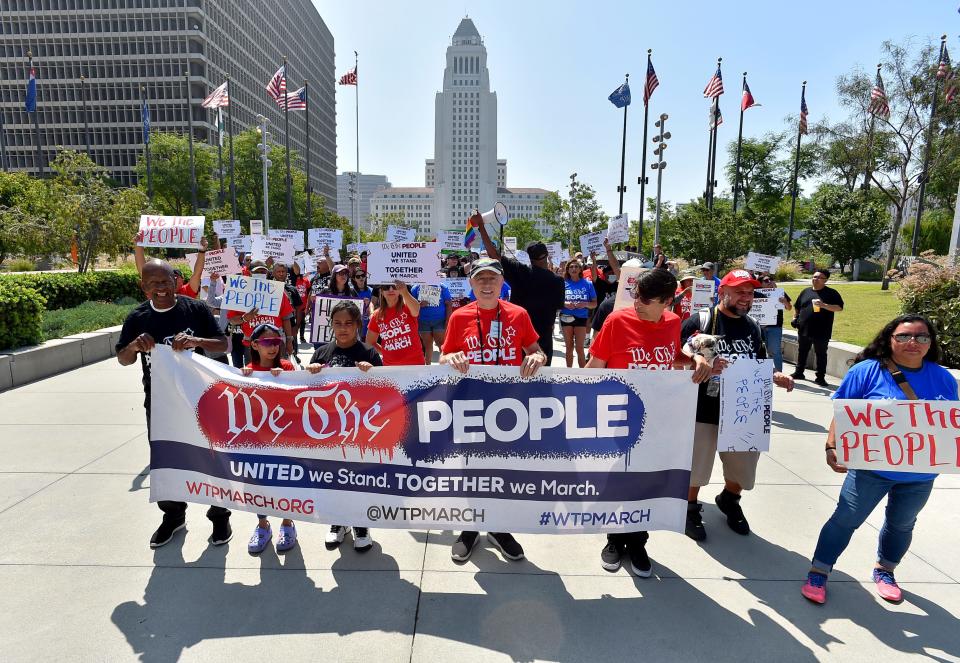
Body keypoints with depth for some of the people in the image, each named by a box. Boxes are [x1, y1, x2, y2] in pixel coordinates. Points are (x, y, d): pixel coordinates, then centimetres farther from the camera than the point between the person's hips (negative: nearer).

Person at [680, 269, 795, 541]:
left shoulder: (752, 326, 9)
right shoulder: (701, 320, -9)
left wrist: (776, 377, -1)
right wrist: (699, 361, -30)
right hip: (703, 410, -5)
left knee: (743, 465, 19)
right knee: (696, 465, 9)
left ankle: (729, 501, 48)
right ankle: (691, 509, 33)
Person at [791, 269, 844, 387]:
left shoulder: (831, 293, -1)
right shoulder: (806, 291, 11)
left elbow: (839, 308, -9)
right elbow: (797, 307, 20)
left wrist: (824, 305, -22)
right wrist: (795, 318, 8)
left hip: (821, 332, -4)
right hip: (804, 330, 4)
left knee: (821, 354, 3)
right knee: (802, 352, 15)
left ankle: (820, 377, 10)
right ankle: (799, 372, 28)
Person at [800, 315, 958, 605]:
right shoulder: (868, 371, -13)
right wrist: (832, 447, -22)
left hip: (921, 475, 4)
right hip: (872, 469, -4)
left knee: (902, 524, 23)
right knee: (845, 520, 3)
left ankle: (884, 570, 46)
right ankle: (818, 573, 18)